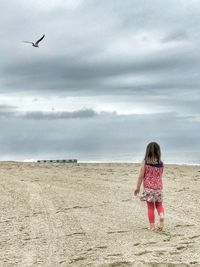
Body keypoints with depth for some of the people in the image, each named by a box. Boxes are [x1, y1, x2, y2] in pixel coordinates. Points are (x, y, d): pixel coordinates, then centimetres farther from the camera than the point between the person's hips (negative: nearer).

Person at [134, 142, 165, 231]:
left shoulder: (145, 162, -8)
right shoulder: (161, 163, -1)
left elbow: (141, 176, -8)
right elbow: (160, 176, 8)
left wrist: (138, 188, 1)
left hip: (148, 188, -2)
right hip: (158, 187, 2)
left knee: (150, 207, 8)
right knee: (159, 204, 19)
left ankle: (152, 226, 9)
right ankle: (161, 215, -10)